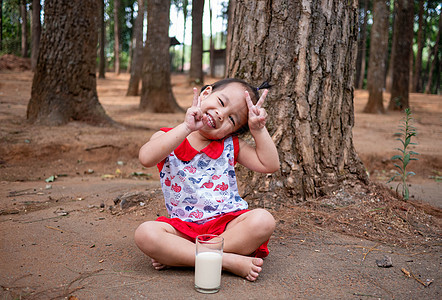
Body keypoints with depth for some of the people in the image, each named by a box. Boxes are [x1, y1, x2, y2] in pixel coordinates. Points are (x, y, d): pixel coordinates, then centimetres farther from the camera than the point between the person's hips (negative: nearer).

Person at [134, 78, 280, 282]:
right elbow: (146, 158, -23)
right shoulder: (167, 138, 1)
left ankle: (178, 256, -23)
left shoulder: (231, 145, 8)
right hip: (183, 227, -1)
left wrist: (258, 129, -6)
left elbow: (270, 165, 1)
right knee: (145, 233, -29)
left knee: (263, 221, -29)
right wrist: (186, 127, -24)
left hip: (228, 222, 2)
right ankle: (229, 261, -28)